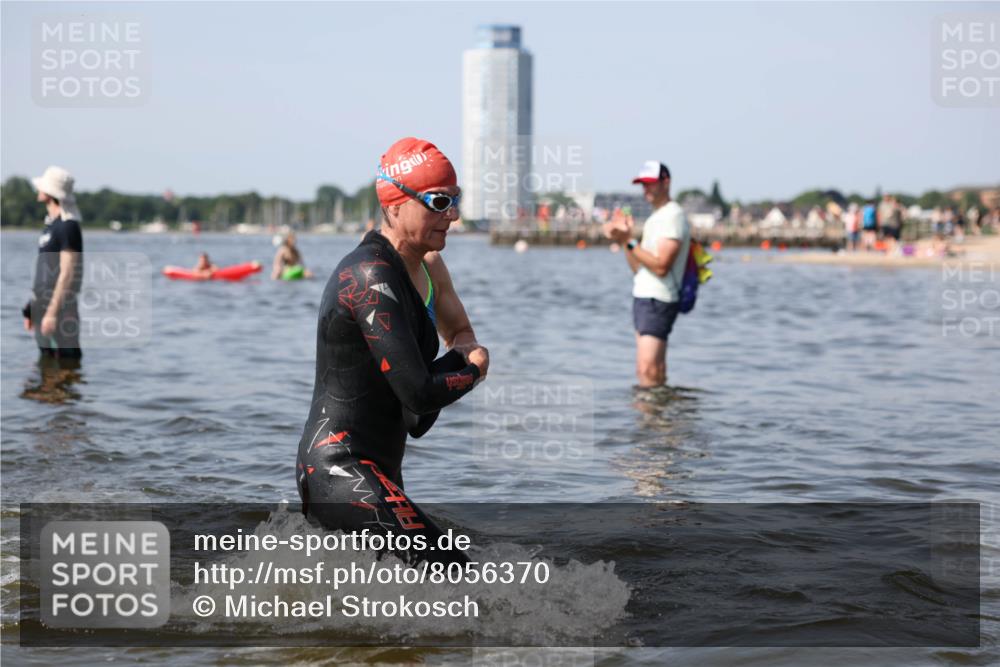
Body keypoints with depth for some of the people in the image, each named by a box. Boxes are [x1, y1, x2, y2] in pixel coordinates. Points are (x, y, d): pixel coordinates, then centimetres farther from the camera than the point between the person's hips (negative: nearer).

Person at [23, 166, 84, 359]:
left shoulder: (68, 226, -13)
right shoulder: (50, 223, 15)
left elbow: (67, 274, -18)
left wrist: (52, 312, -22)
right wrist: (31, 308, 19)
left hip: (60, 306, -9)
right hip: (43, 303, 9)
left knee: (68, 358, -7)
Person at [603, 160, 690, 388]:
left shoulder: (673, 216, -11)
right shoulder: (655, 218, 20)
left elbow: (660, 266, -21)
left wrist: (629, 242, -20)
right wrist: (625, 242, 2)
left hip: (657, 301, -10)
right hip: (643, 299, 10)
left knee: (648, 370, -16)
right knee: (644, 371, 9)